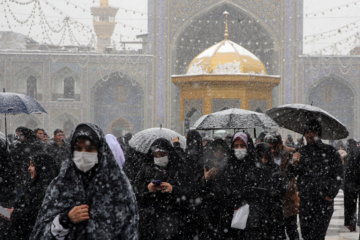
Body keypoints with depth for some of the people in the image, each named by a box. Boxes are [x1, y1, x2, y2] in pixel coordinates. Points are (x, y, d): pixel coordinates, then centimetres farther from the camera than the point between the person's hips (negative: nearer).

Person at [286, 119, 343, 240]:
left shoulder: (330, 151, -1)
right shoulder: (301, 152, 10)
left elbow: (338, 176, 1)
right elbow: (289, 175, 6)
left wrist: (330, 195, -8)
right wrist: (294, 164, -14)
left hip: (324, 200, -4)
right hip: (305, 201, 4)